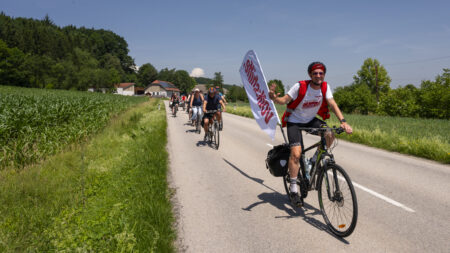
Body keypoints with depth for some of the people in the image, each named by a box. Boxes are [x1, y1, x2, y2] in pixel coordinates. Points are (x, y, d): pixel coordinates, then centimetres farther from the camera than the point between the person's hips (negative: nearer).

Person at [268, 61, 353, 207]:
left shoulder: (325, 87, -9)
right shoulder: (300, 86, -21)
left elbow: (332, 104, -16)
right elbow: (284, 100, -22)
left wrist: (343, 121, -29)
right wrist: (274, 98, -45)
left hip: (311, 120, 4)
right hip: (295, 121, -4)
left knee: (330, 135, -22)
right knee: (296, 153, -18)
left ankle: (315, 160, 5)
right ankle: (293, 188, -5)